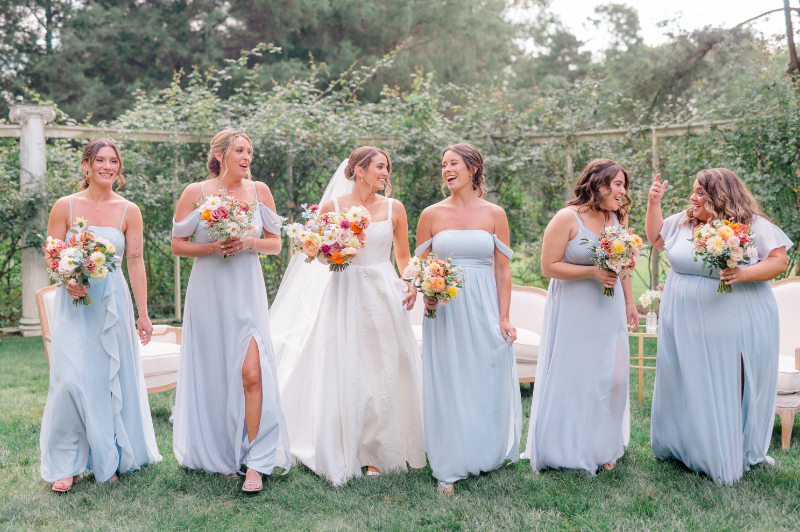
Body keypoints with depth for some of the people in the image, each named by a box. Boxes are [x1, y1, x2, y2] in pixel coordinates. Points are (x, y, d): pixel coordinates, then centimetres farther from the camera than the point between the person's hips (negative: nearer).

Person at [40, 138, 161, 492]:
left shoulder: (128, 211, 3)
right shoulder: (65, 206, 1)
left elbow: (136, 264, 1)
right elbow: (51, 257, 3)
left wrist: (143, 313, -2)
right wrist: (68, 281, -18)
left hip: (113, 303, 1)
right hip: (73, 302, -1)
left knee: (112, 379, 5)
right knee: (71, 379, -9)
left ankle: (108, 458, 22)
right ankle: (66, 464, 8)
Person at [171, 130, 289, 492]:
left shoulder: (259, 191, 6)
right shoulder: (195, 192, 1)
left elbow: (276, 244, 10)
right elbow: (178, 245, 3)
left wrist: (250, 242, -10)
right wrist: (213, 247, -12)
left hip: (246, 292, 0)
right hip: (208, 292, 0)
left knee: (251, 373, -11)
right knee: (211, 372, 7)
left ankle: (254, 464, -3)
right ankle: (215, 454, 25)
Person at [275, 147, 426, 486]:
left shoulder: (394, 208, 6)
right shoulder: (332, 207, 1)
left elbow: (403, 255, 12)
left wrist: (411, 285, -4)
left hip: (383, 294, 2)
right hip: (346, 294, -1)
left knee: (384, 373, 3)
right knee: (342, 374, 0)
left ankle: (376, 453, 16)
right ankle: (343, 454, 15)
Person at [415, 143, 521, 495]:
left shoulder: (494, 214, 2)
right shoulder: (431, 215, 3)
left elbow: (503, 270, 2)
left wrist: (503, 318, -4)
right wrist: (426, 293, -12)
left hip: (484, 308, 0)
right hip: (444, 309, 0)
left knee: (487, 383, 7)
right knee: (447, 385, 3)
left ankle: (487, 454, 28)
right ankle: (449, 469, 14)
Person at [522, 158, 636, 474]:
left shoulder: (618, 219, 7)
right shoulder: (567, 218, -11)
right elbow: (549, 266, -14)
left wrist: (629, 303, 19)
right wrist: (593, 272, -20)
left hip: (610, 311, 6)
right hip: (573, 312, -5)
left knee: (613, 378, 6)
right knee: (570, 377, 0)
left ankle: (603, 448, 23)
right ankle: (567, 449, 17)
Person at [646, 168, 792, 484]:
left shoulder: (753, 225, -5)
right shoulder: (683, 222, 9)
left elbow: (779, 261, -9)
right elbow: (655, 238, 21)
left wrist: (743, 273, -25)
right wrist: (654, 203, 10)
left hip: (732, 328, -4)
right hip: (685, 327, 4)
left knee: (728, 391, 3)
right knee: (686, 387, 11)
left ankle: (727, 458, 18)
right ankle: (683, 445, 27)